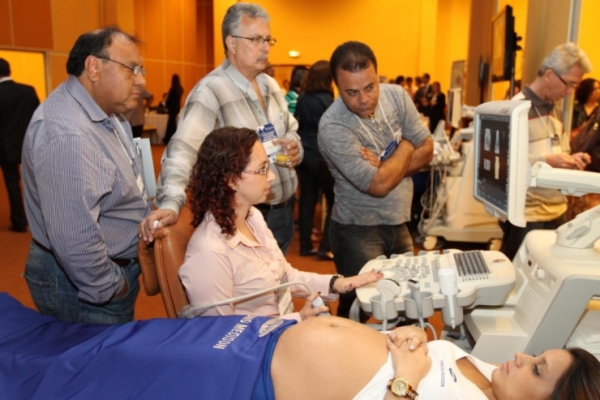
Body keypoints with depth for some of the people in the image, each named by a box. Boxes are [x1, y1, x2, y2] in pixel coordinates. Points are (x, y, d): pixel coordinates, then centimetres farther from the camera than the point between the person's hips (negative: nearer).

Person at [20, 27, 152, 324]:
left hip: (115, 267, 9)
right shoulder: (68, 134, -29)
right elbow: (74, 238, -33)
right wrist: (110, 288, -19)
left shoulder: (104, 113, 5)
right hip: (82, 285, -9)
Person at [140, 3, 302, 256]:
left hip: (284, 210, 8)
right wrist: (170, 203, -43)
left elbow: (291, 130, 19)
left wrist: (295, 145, -4)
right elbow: (183, 150, -29)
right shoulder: (211, 91, -18)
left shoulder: (270, 85, 9)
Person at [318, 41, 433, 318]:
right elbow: (379, 185, -27)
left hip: (398, 223, 6)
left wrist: (384, 167, -18)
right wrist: (404, 147, -10)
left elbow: (426, 150, -1)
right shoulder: (333, 127, -24)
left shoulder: (397, 96, -4)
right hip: (359, 230, -6)